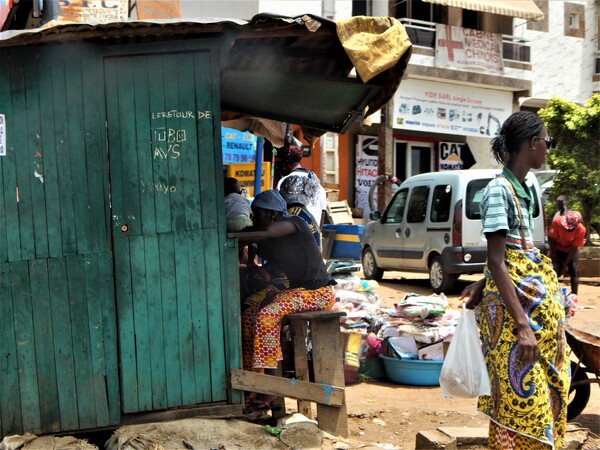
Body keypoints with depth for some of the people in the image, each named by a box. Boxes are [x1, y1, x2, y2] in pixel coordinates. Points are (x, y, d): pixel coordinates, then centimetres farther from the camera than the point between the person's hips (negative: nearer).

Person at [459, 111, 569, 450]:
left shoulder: (524, 188, 11)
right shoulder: (499, 190, -15)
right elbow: (497, 262, -20)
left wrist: (482, 285, 17)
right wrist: (522, 325, -23)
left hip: (540, 297, 9)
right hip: (515, 305, -9)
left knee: (547, 390, 16)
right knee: (521, 395, -2)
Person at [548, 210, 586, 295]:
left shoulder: (581, 230, -31)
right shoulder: (557, 221, -31)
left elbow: (574, 248, -22)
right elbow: (551, 241, -22)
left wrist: (565, 264, -21)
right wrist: (554, 261, -19)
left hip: (571, 250, 0)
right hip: (557, 249, 0)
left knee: (574, 272, -8)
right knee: (554, 271, -6)